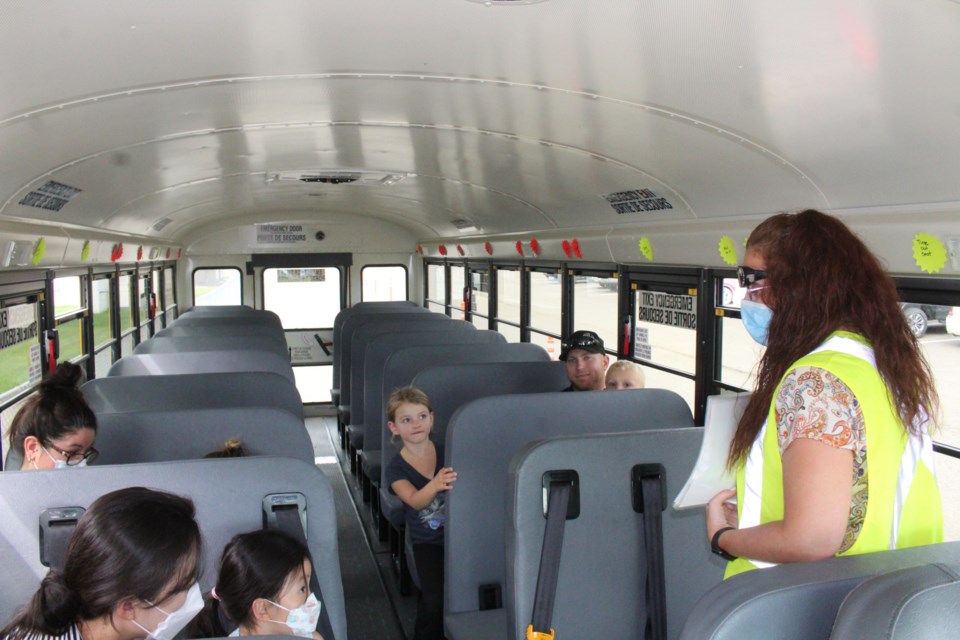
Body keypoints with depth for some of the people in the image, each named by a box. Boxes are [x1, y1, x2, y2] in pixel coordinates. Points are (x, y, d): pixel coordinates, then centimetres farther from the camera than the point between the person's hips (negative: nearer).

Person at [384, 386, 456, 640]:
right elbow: (415, 501, -21)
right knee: (435, 599, -21)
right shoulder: (396, 469, -3)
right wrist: (434, 485, -42)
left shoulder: (447, 451, 1)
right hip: (427, 541, -1)